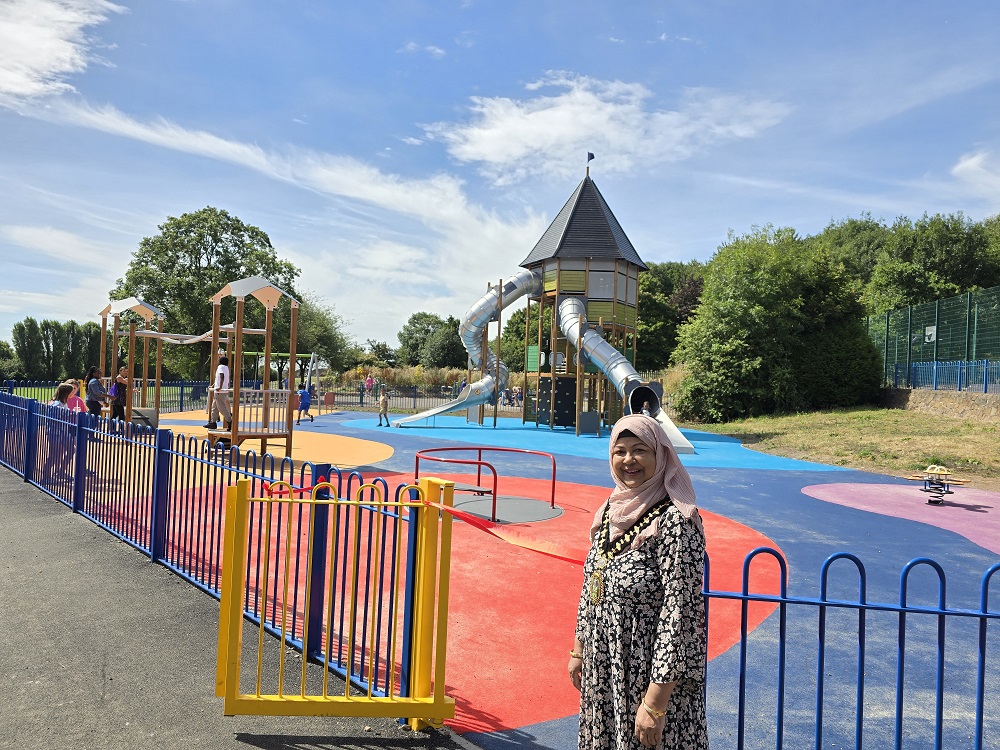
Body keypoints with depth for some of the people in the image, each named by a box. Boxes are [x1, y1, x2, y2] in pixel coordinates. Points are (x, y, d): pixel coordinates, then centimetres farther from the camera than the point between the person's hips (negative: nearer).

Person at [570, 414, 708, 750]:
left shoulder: (675, 521, -22)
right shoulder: (610, 511, 1)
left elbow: (679, 616, -22)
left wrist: (655, 704, -21)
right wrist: (578, 650, 16)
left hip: (651, 674, -7)